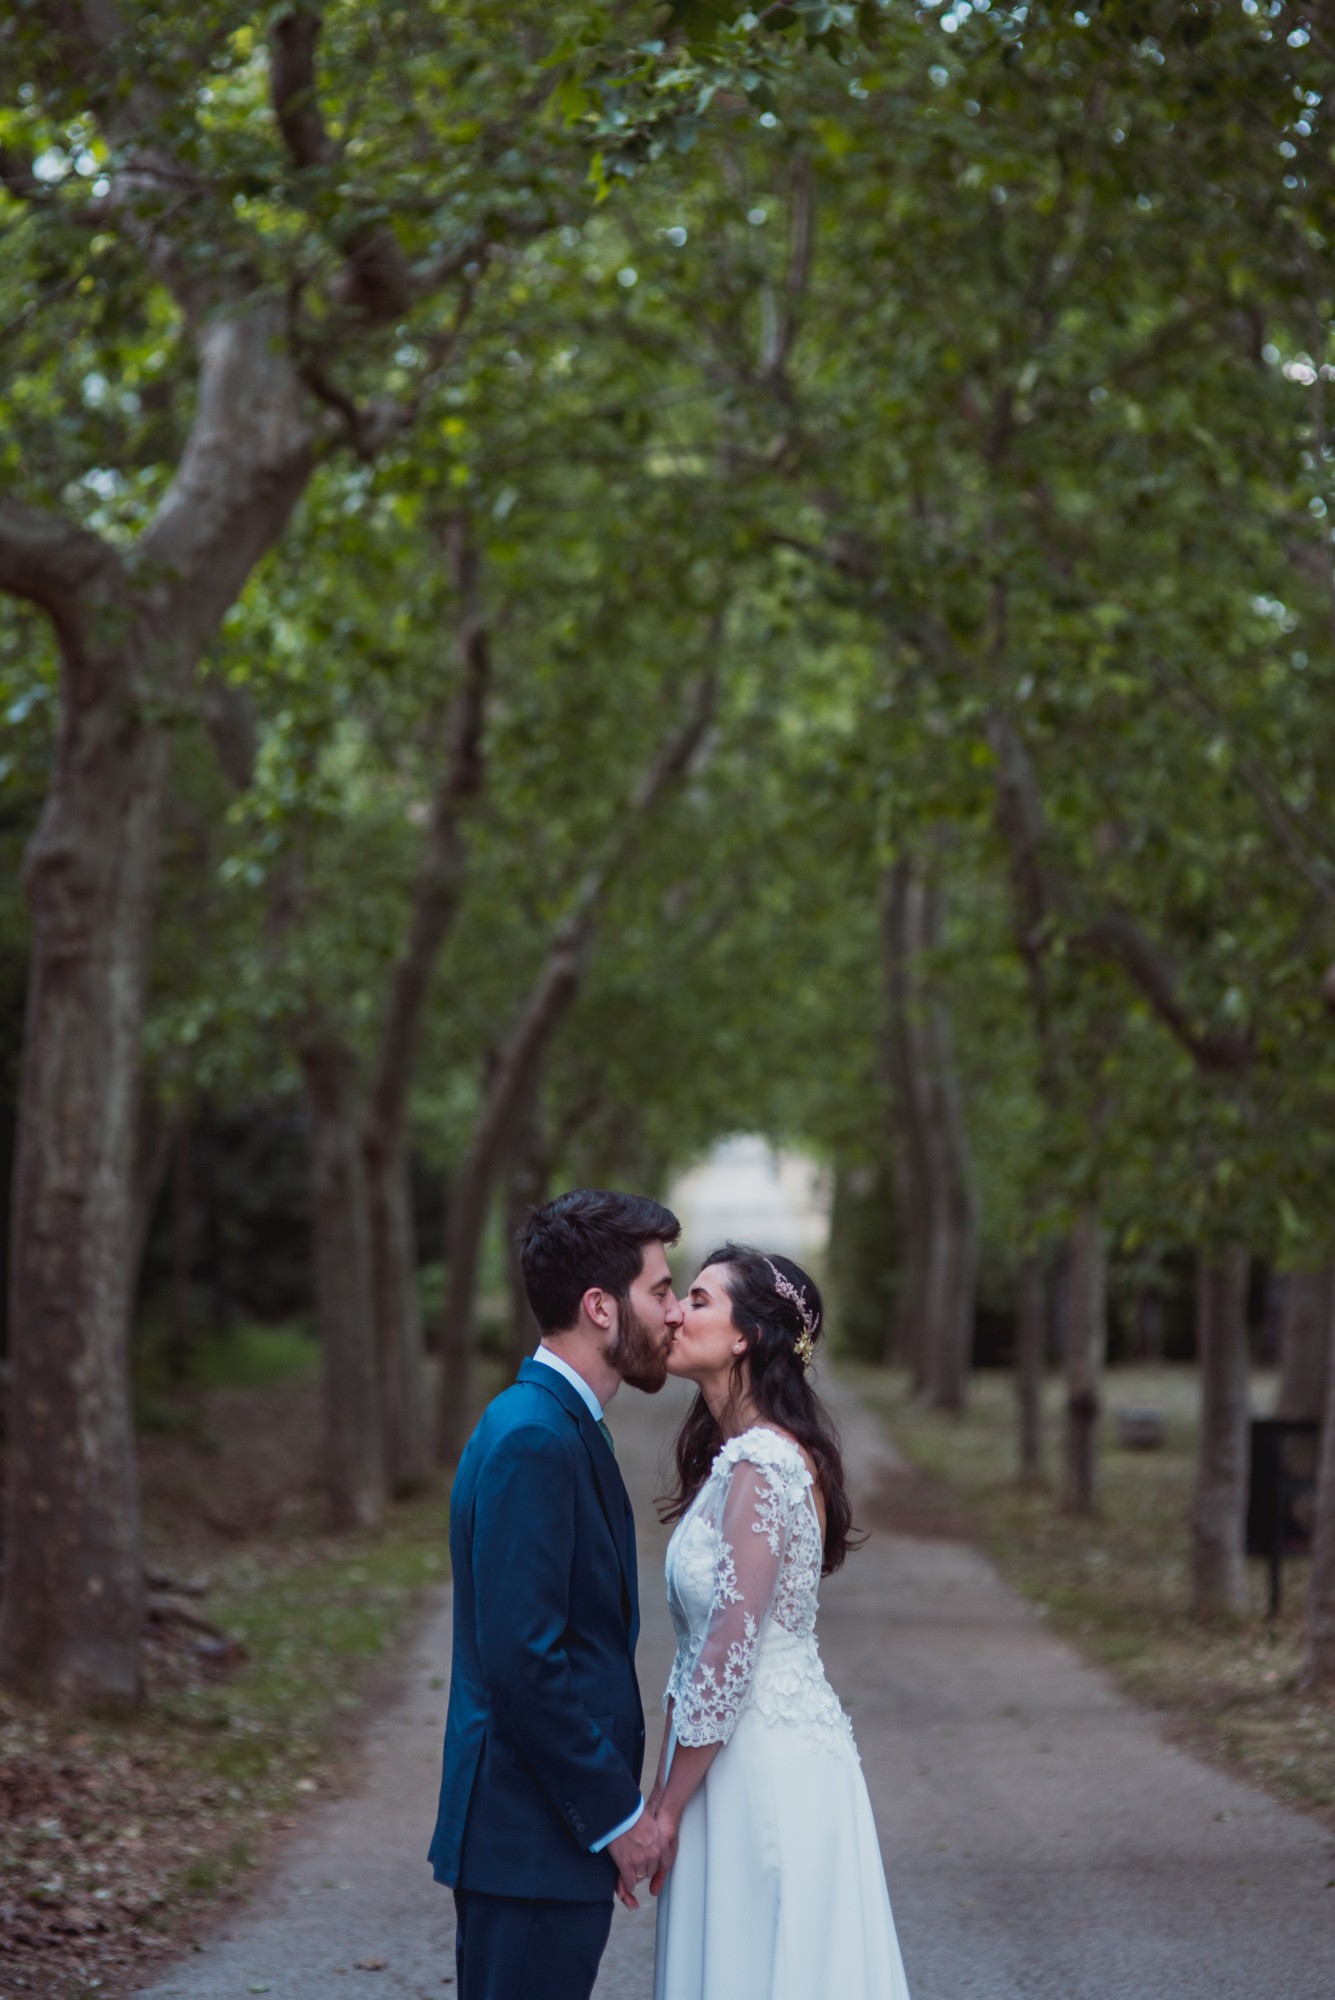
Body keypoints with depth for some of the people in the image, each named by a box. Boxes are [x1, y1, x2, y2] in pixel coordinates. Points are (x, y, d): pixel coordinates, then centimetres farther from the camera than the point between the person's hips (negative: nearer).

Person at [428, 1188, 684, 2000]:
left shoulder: (564, 1425, 14)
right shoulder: (532, 1439, -18)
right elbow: (522, 1661, -23)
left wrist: (616, 1797, 16)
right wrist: (617, 1813, -16)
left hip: (560, 1827, 10)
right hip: (531, 1841, -10)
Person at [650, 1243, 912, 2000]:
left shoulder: (759, 1467, -19)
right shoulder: (735, 1454, 10)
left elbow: (729, 1653, -21)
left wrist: (669, 1807, -13)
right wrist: (665, 1787, 12)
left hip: (766, 1766, -9)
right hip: (760, 1757, 9)